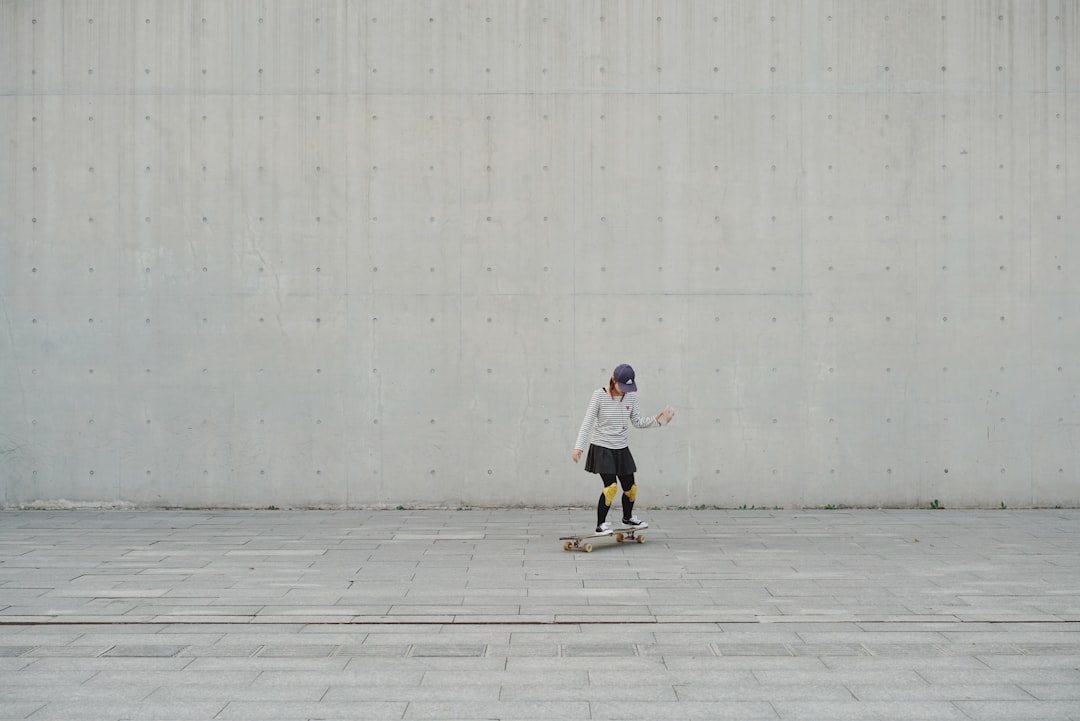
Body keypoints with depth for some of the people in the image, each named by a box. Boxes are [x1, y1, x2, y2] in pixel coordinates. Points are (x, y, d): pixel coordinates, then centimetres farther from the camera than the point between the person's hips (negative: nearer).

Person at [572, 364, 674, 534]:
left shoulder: (631, 396, 0)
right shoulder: (599, 395, -12)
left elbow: (637, 421, 8)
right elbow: (587, 422, -11)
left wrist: (656, 420, -7)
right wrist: (579, 447, -16)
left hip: (622, 449, 5)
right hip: (602, 448, -5)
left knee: (630, 487, 9)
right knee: (611, 486, -16)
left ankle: (628, 517, 37)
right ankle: (600, 524, -2)